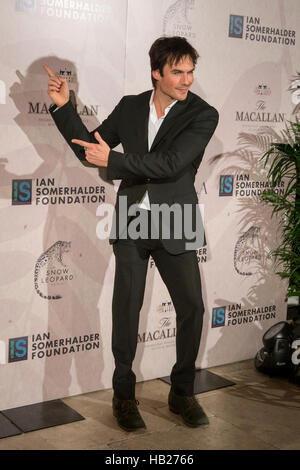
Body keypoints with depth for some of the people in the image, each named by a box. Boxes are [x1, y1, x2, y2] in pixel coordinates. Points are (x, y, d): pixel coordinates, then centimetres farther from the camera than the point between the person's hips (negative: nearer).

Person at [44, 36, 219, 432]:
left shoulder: (203, 114, -6)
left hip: (174, 226, -1)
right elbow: (88, 148, 12)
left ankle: (182, 393, 21)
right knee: (126, 310, 5)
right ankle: (124, 395, 20)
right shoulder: (130, 106, 5)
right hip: (131, 222, 2)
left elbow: (172, 163, -20)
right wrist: (63, 106, 2)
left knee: (192, 307, 1)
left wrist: (114, 160, -20)